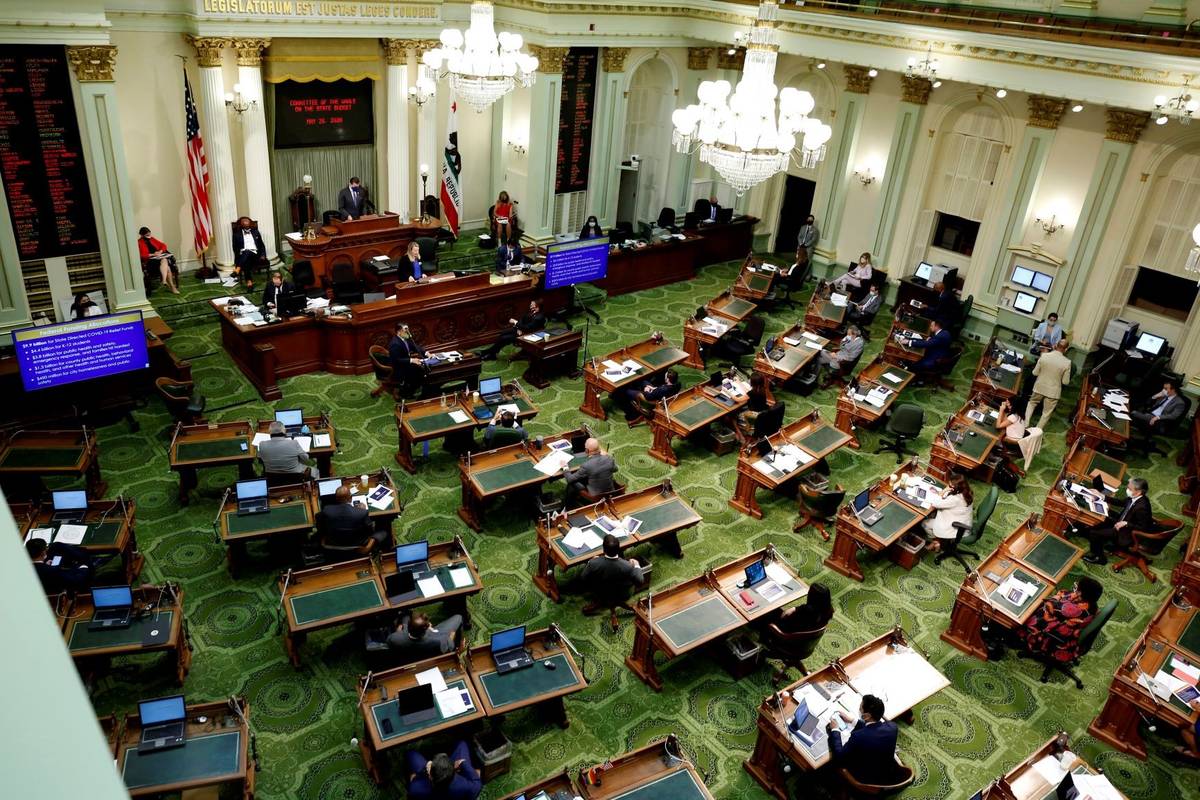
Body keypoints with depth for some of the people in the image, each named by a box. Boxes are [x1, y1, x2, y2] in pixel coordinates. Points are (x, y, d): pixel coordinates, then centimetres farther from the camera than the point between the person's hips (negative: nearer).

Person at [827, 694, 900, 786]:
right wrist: (852, 720, 9)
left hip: (867, 781, -5)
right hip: (889, 776, 5)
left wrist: (834, 730, -12)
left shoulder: (858, 736, -37)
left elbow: (839, 758, -22)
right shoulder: (892, 726, -20)